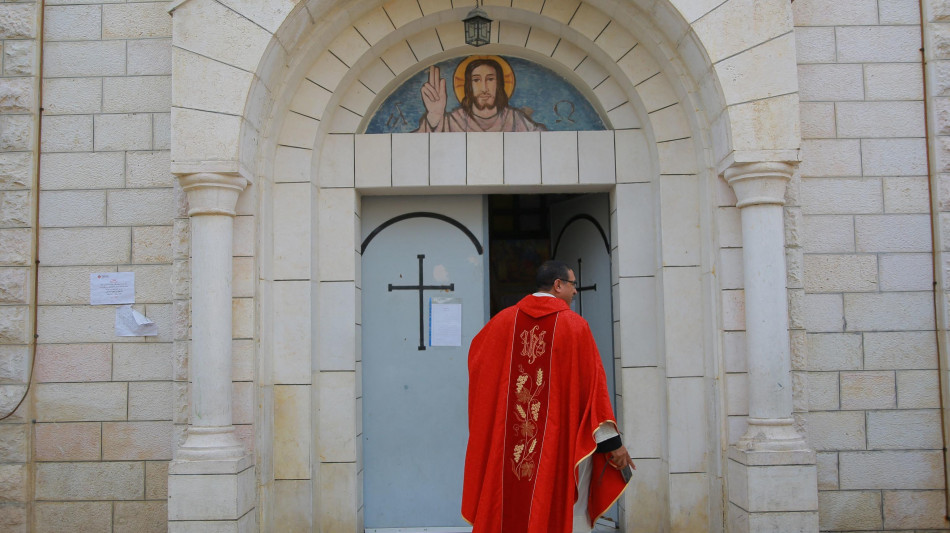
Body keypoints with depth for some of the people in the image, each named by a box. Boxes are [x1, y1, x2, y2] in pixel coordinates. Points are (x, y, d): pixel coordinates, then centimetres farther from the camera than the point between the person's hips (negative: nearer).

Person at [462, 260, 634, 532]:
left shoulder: (505, 320, 4)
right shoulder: (575, 325, -7)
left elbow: (477, 350, 21)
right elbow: (593, 383, -9)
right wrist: (612, 441, -6)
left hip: (510, 443, 4)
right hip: (564, 442, -4)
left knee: (513, 510, 12)